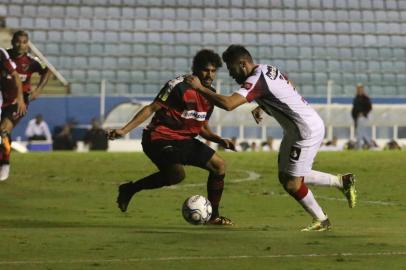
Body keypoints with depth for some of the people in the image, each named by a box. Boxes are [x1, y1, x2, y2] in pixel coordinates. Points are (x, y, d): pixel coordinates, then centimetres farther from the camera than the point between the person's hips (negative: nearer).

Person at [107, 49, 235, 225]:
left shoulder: (210, 94, 10)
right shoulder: (179, 86, -15)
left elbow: (202, 128, 20)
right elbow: (151, 108, -15)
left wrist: (220, 140, 1)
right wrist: (124, 130, -21)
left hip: (184, 140, 9)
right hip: (160, 138, -9)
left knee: (219, 166, 5)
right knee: (177, 174, -32)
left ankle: (213, 216, 19)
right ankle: (130, 189, -11)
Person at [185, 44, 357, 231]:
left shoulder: (256, 81, -21)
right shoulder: (268, 69, 8)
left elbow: (228, 104, -32)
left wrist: (200, 88, -23)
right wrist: (262, 107, 13)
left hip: (307, 130, -10)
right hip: (296, 130, 10)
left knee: (291, 184, -4)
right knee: (285, 177, 13)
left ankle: (321, 220, 13)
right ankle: (342, 181, 21)